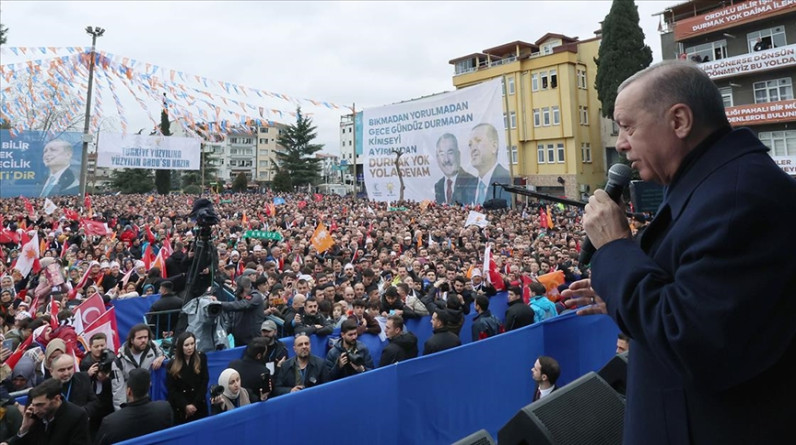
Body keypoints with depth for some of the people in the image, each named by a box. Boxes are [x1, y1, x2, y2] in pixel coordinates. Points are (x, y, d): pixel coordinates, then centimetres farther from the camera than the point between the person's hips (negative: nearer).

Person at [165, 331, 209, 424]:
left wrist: (195, 404, -11)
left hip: (199, 406, 1)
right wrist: (185, 406, -14)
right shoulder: (172, 364, -4)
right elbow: (171, 389, -4)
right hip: (179, 408, 0)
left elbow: (204, 382, -4)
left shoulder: (201, 358, -3)